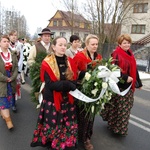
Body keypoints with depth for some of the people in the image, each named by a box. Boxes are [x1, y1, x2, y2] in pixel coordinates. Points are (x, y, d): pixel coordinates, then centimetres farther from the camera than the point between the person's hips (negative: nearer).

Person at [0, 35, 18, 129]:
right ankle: (8, 119, 2)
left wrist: (12, 78, -11)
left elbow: (16, 67, 2)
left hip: (11, 82, 4)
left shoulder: (13, 54, 5)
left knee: (9, 99, 13)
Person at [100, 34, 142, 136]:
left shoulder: (130, 55, 11)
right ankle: (114, 125, 20)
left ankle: (121, 127, 30)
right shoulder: (115, 54, -11)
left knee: (125, 108, 13)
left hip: (128, 86, 7)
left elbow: (134, 70, 17)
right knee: (116, 107, 1)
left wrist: (139, 83, 20)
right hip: (118, 86, -7)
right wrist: (125, 77, -24)